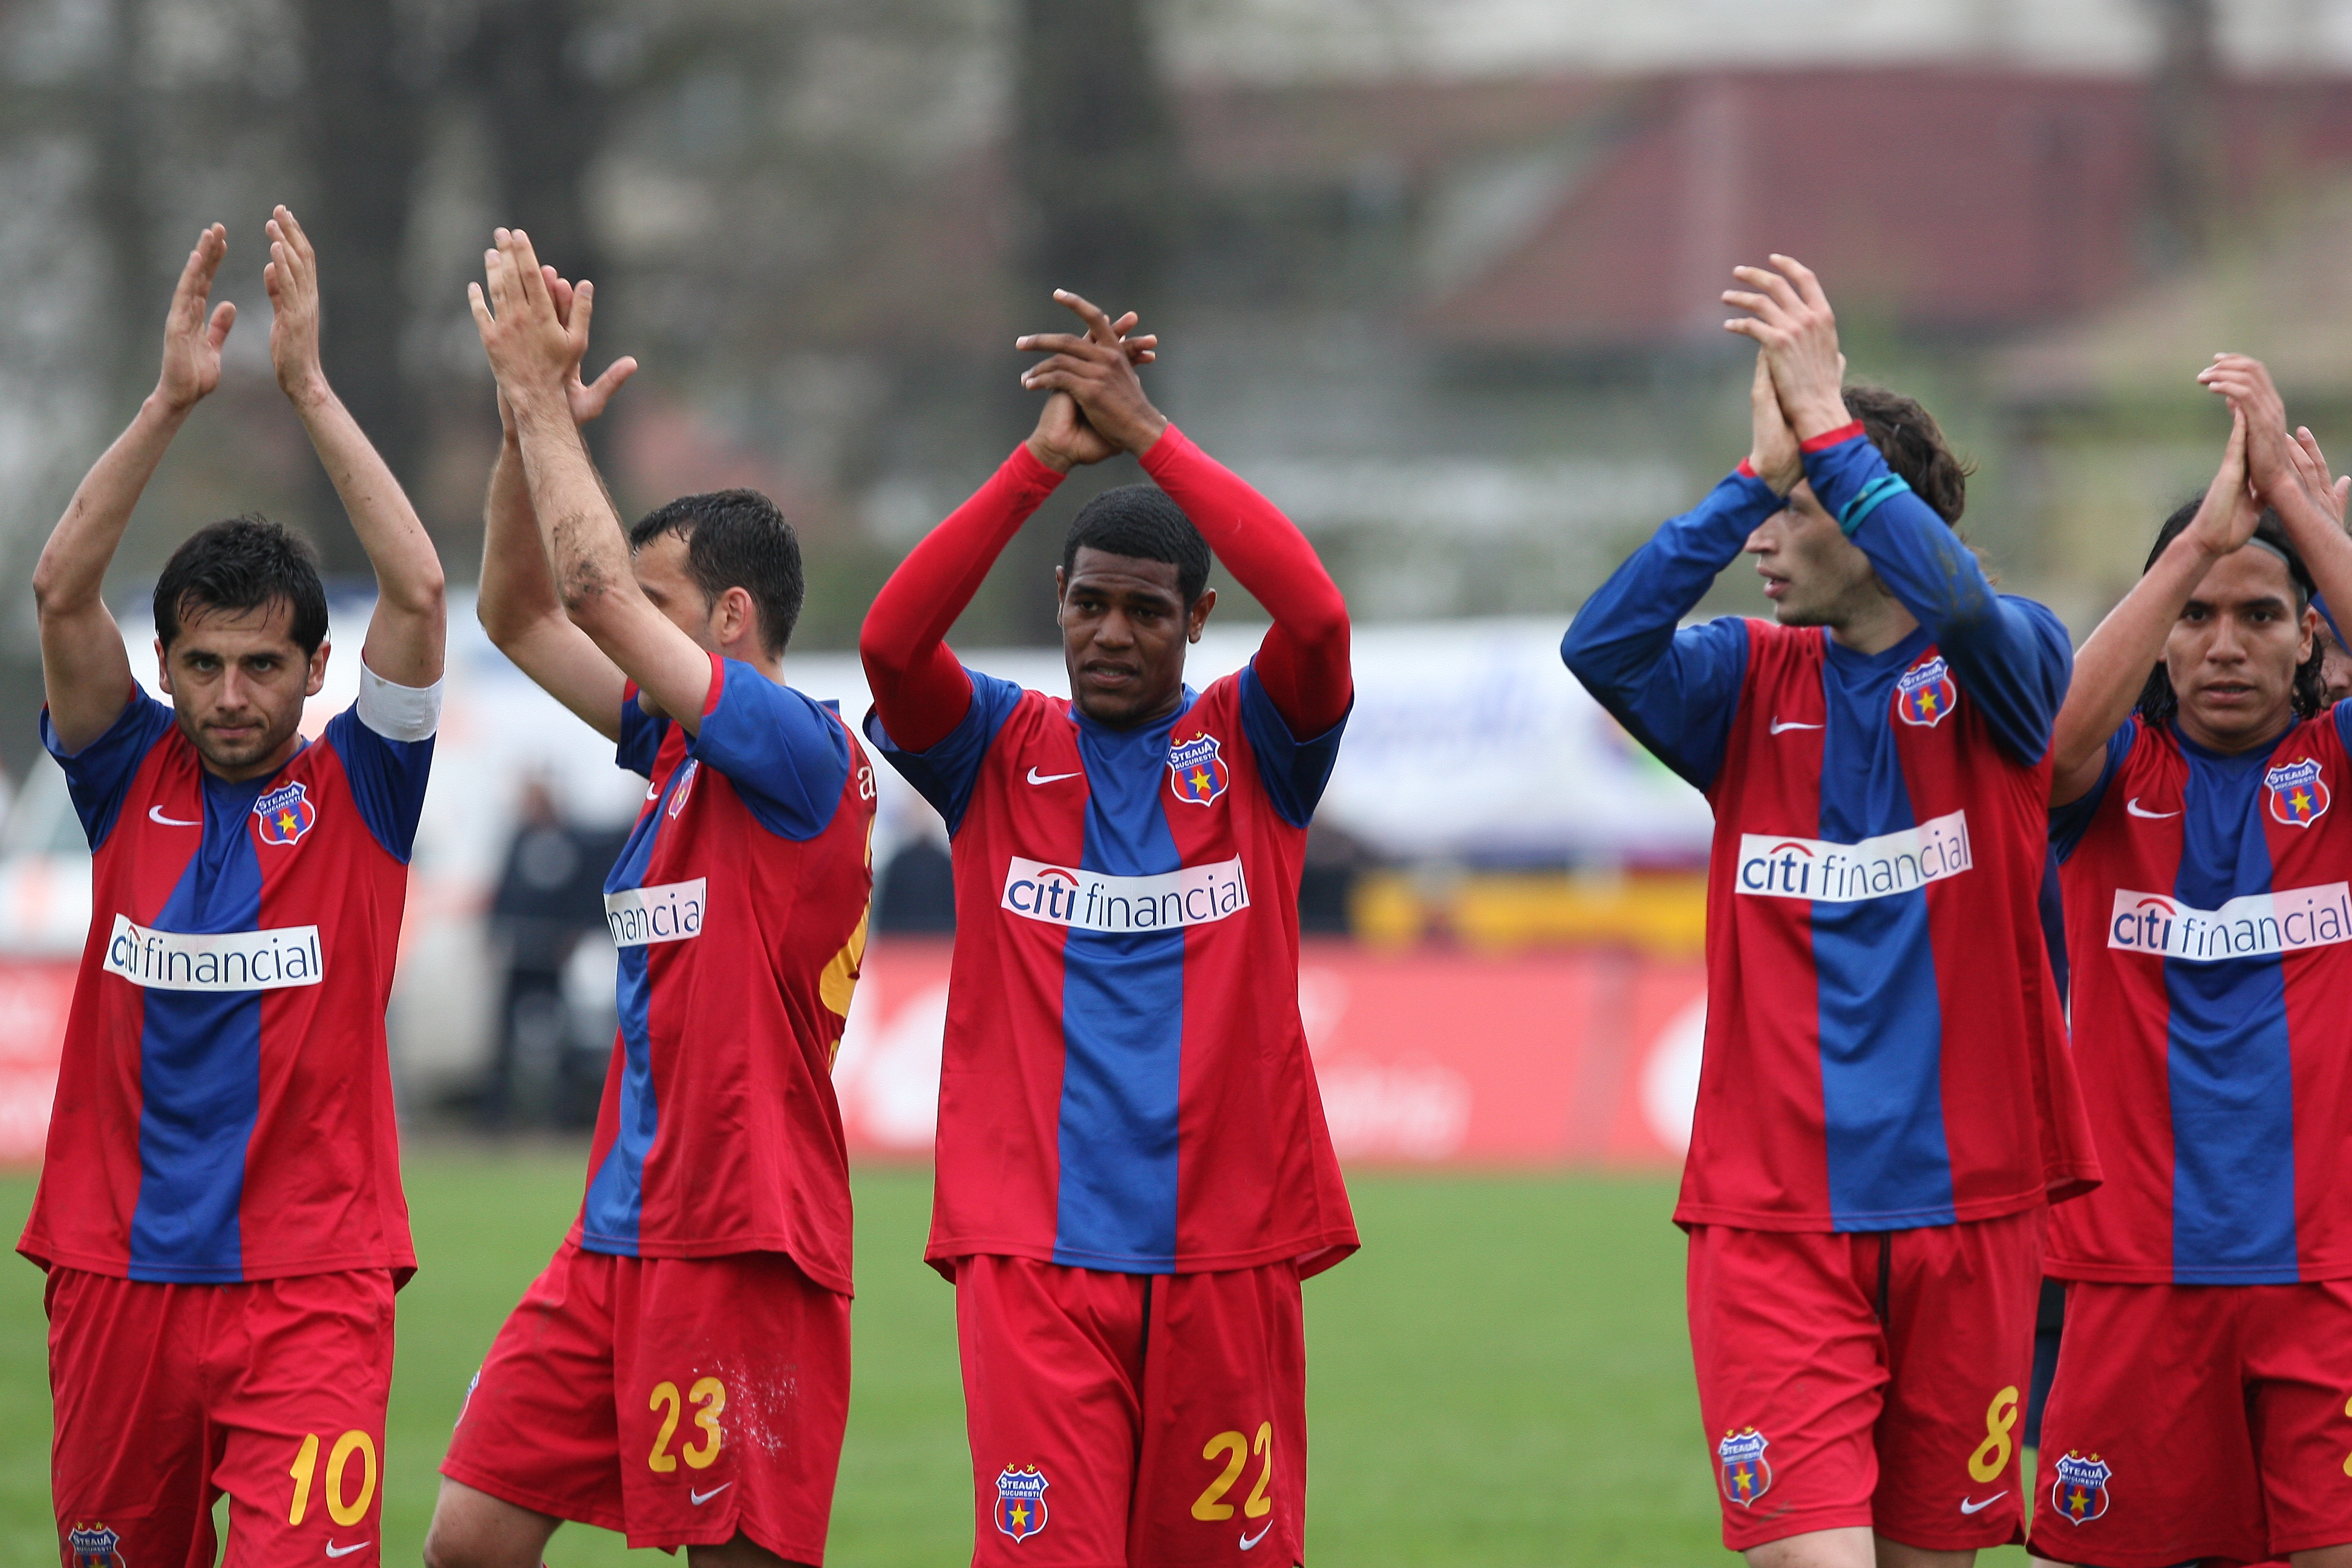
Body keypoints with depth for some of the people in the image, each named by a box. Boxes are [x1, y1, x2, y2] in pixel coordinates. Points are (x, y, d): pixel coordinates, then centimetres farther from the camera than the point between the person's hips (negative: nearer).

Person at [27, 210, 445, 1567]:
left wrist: (310, 386, -11)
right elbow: (64, 591, -5)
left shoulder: (356, 791, 3)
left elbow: (419, 592, -10)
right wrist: (174, 399, -12)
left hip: (311, 1278, -3)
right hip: (121, 1270, 3)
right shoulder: (133, 781, 8)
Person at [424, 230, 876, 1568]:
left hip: (740, 1245, -9)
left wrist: (541, 395, -10)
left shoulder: (805, 753, -10)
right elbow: (521, 614, 21)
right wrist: (532, 421, 9)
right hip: (619, 1241, 9)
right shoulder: (681, 749, 15)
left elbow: (597, 591, -17)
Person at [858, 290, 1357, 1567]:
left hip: (1226, 1245, 1)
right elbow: (892, 642, -9)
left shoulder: (1251, 747, 8)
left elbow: (1317, 618, -12)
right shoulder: (1000, 752, 10)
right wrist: (1043, 460, -15)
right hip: (1032, 1251, 0)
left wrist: (1149, 437, -13)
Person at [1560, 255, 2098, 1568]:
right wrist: (1760, 466, -16)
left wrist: (1825, 424, -24)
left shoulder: (2002, 667, 1)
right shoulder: (1755, 682, 8)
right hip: (1773, 1215, 1)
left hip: (1966, 1205, -1)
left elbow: (1956, 602, -24)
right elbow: (1601, 645, -11)